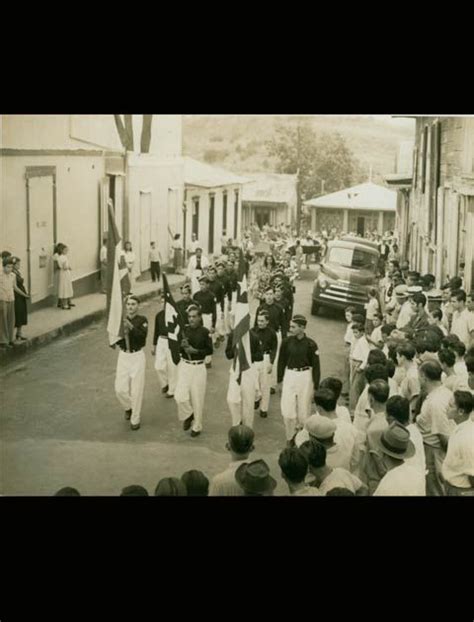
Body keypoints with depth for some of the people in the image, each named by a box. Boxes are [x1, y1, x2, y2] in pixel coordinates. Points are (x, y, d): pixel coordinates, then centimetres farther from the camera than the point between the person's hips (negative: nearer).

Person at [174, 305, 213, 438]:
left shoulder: (205, 332, -6)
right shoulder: (184, 330, 1)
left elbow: (210, 350, -5)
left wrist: (195, 351, -17)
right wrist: (182, 346, -16)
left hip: (199, 367, -2)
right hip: (184, 366, 2)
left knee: (197, 398, 5)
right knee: (180, 396, -11)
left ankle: (197, 427, 25)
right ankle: (188, 415, 20)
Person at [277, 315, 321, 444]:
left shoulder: (310, 344, -11)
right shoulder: (287, 342, -5)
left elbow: (316, 366, -4)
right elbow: (281, 361, 6)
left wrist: (316, 386, -4)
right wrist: (279, 381, 8)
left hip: (305, 377, -2)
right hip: (289, 375, 2)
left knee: (303, 410, 8)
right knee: (287, 411, -1)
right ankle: (290, 437, 20)